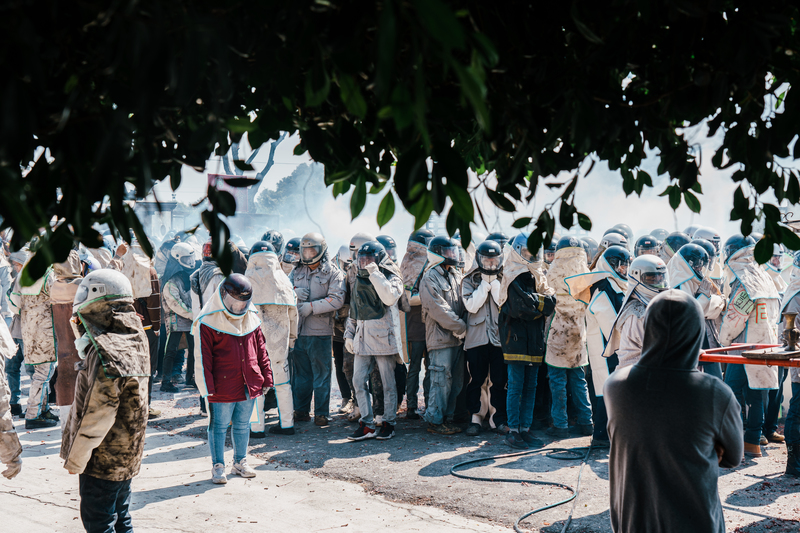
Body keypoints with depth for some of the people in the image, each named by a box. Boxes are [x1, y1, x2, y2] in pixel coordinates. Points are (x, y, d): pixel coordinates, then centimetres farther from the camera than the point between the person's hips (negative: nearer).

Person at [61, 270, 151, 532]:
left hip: (102, 461, -9)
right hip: (127, 457, 9)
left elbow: (95, 417, -22)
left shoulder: (106, 354, -24)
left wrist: (74, 460, -12)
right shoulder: (134, 340, 3)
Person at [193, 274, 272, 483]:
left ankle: (240, 462, 29)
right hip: (223, 386, -5)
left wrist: (266, 377, 12)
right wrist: (208, 386, -12)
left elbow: (261, 349, 15)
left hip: (249, 385, 5)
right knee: (219, 426, 4)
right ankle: (218, 466, 15)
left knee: (243, 425, 15)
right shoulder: (208, 322, -9)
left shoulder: (252, 318, 9)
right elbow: (203, 356, -9)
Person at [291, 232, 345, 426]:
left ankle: (321, 413, 5)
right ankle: (300, 411, 18)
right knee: (301, 373, 10)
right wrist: (294, 292, -4)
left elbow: (337, 300, -12)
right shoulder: (296, 272, 15)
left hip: (320, 331, -4)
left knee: (321, 373, -1)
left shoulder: (333, 273, -1)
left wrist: (311, 306, -15)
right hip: (298, 330, 5)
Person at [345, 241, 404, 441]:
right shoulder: (360, 280, 17)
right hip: (362, 338, 6)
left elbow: (390, 297, -24)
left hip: (383, 336, -6)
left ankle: (389, 423, 11)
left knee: (388, 383, 1)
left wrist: (375, 274, -20)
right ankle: (367, 424, 4)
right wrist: (349, 334, 17)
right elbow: (353, 310, 23)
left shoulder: (391, 278, -2)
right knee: (358, 381, -1)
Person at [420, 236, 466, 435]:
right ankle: (434, 420, 2)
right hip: (440, 337, -8)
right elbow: (439, 310, -15)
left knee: (456, 379, 9)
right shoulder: (430, 279, -9)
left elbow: (462, 304, 20)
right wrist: (461, 327, -13)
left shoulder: (455, 275, 16)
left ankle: (447, 416, 18)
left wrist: (462, 327, 4)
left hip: (457, 337, 8)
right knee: (442, 380, -6)